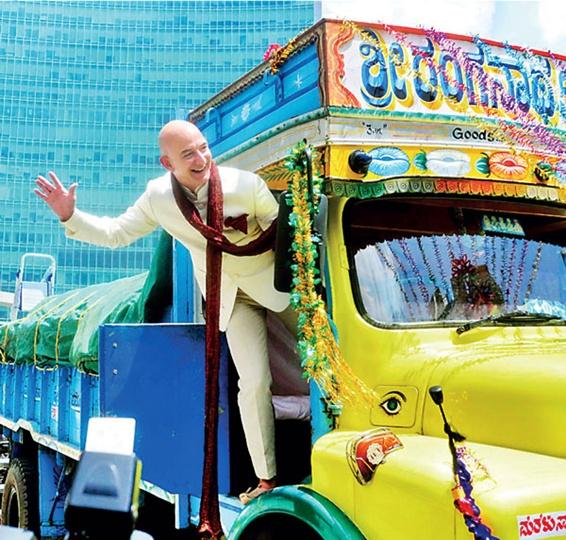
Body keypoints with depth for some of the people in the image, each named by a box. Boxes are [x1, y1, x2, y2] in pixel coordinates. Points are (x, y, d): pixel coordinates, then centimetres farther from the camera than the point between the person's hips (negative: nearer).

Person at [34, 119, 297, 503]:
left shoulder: (246, 184, -26)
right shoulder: (158, 196, -15)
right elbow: (116, 233, -5)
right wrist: (70, 216, -16)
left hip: (274, 281, -1)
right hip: (229, 295, 1)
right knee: (255, 382, -7)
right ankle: (266, 479, 9)